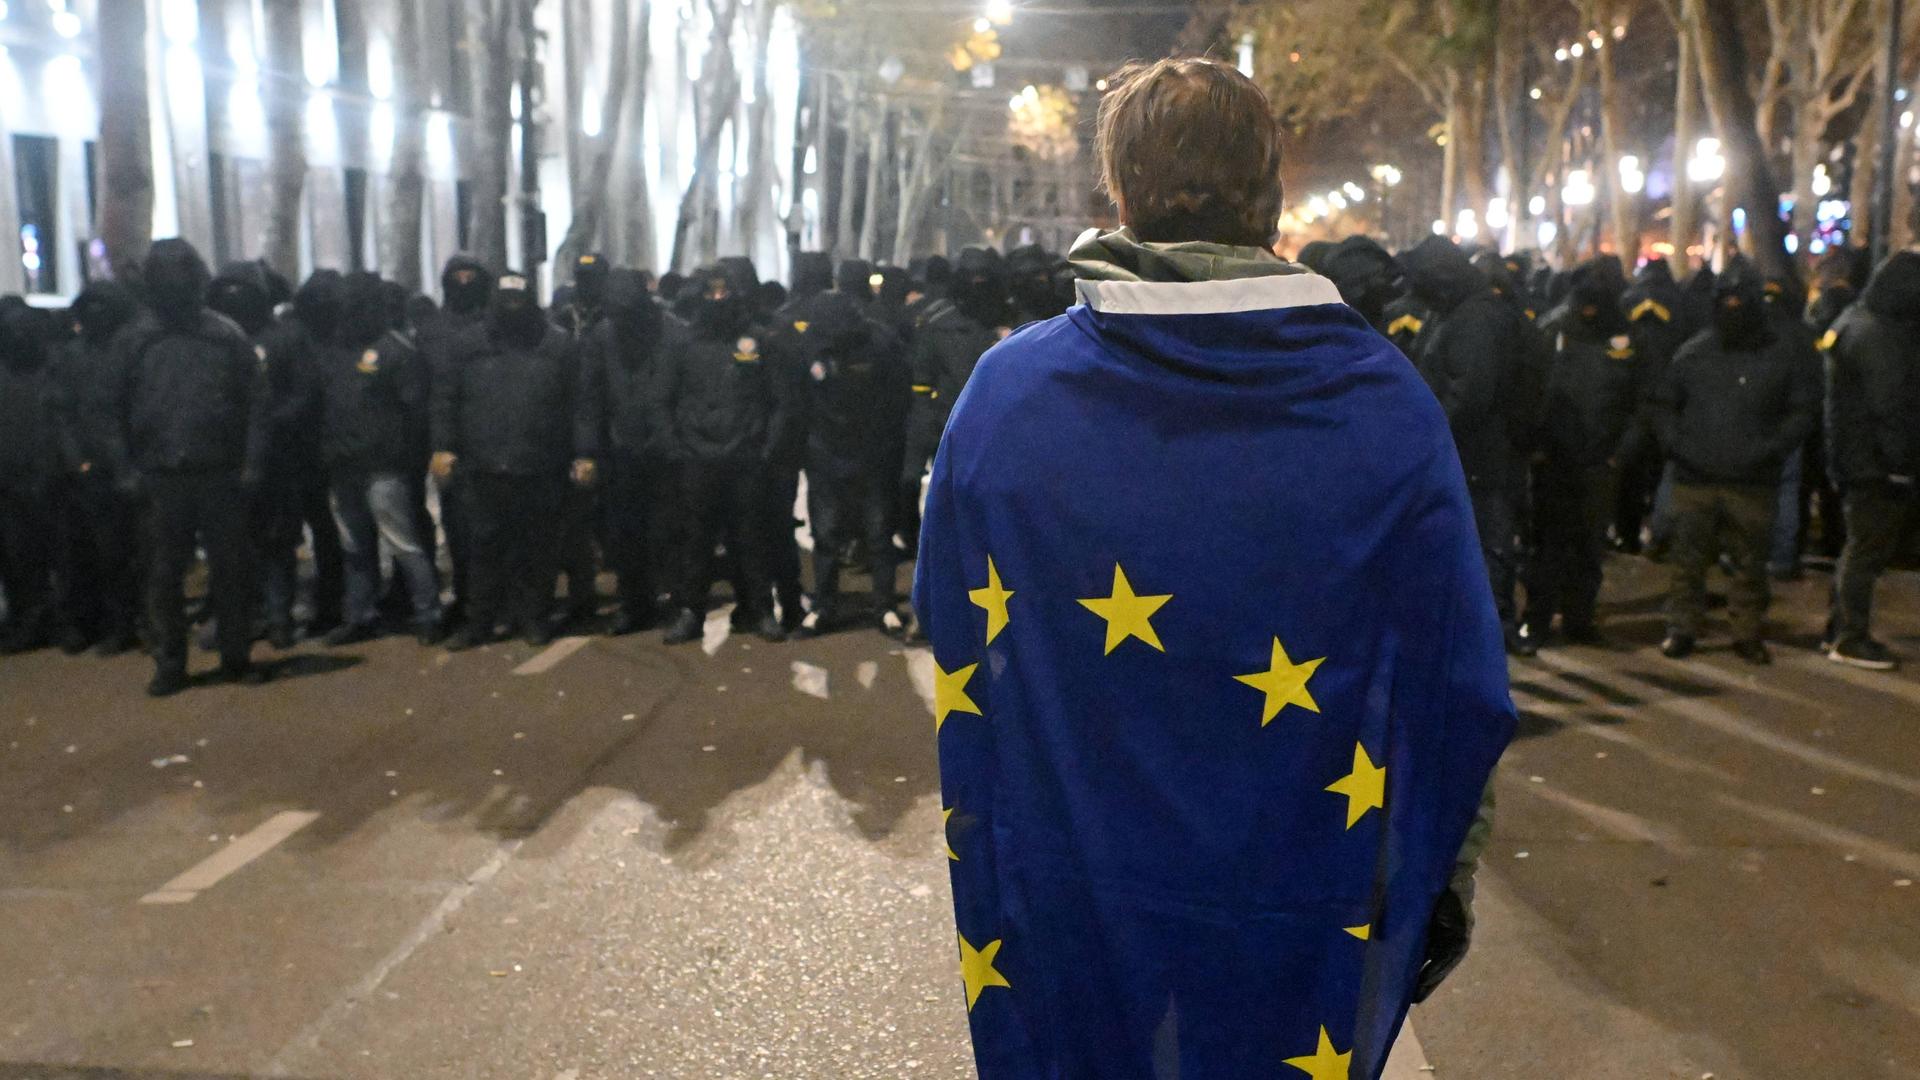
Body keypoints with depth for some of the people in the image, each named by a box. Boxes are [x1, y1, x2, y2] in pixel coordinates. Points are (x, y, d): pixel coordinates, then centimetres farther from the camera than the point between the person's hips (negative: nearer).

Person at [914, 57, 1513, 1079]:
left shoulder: (1006, 387, -11)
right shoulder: (1384, 401, -14)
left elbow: (953, 641, -1)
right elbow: (1461, 693, -9)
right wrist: (1438, 884, 5)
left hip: (1066, 922, 1)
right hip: (1302, 935, 0)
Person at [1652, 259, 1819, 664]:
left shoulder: (1781, 356, 4)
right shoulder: (1695, 352, 7)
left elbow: (1802, 412, 6)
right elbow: (1664, 403, 14)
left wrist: (1771, 448, -9)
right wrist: (1674, 442, -2)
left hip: (1753, 482, -1)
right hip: (1694, 478, 1)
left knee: (1750, 562, 5)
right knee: (1688, 559, 5)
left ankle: (1748, 633, 17)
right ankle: (1681, 628, 15)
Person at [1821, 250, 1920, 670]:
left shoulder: (1852, 322, 13)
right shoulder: (1880, 337, -18)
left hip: (1851, 457, 10)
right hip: (1876, 462, -10)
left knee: (1861, 546, 18)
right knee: (1869, 547, -2)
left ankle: (1841, 630, 26)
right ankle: (1850, 638, 5)